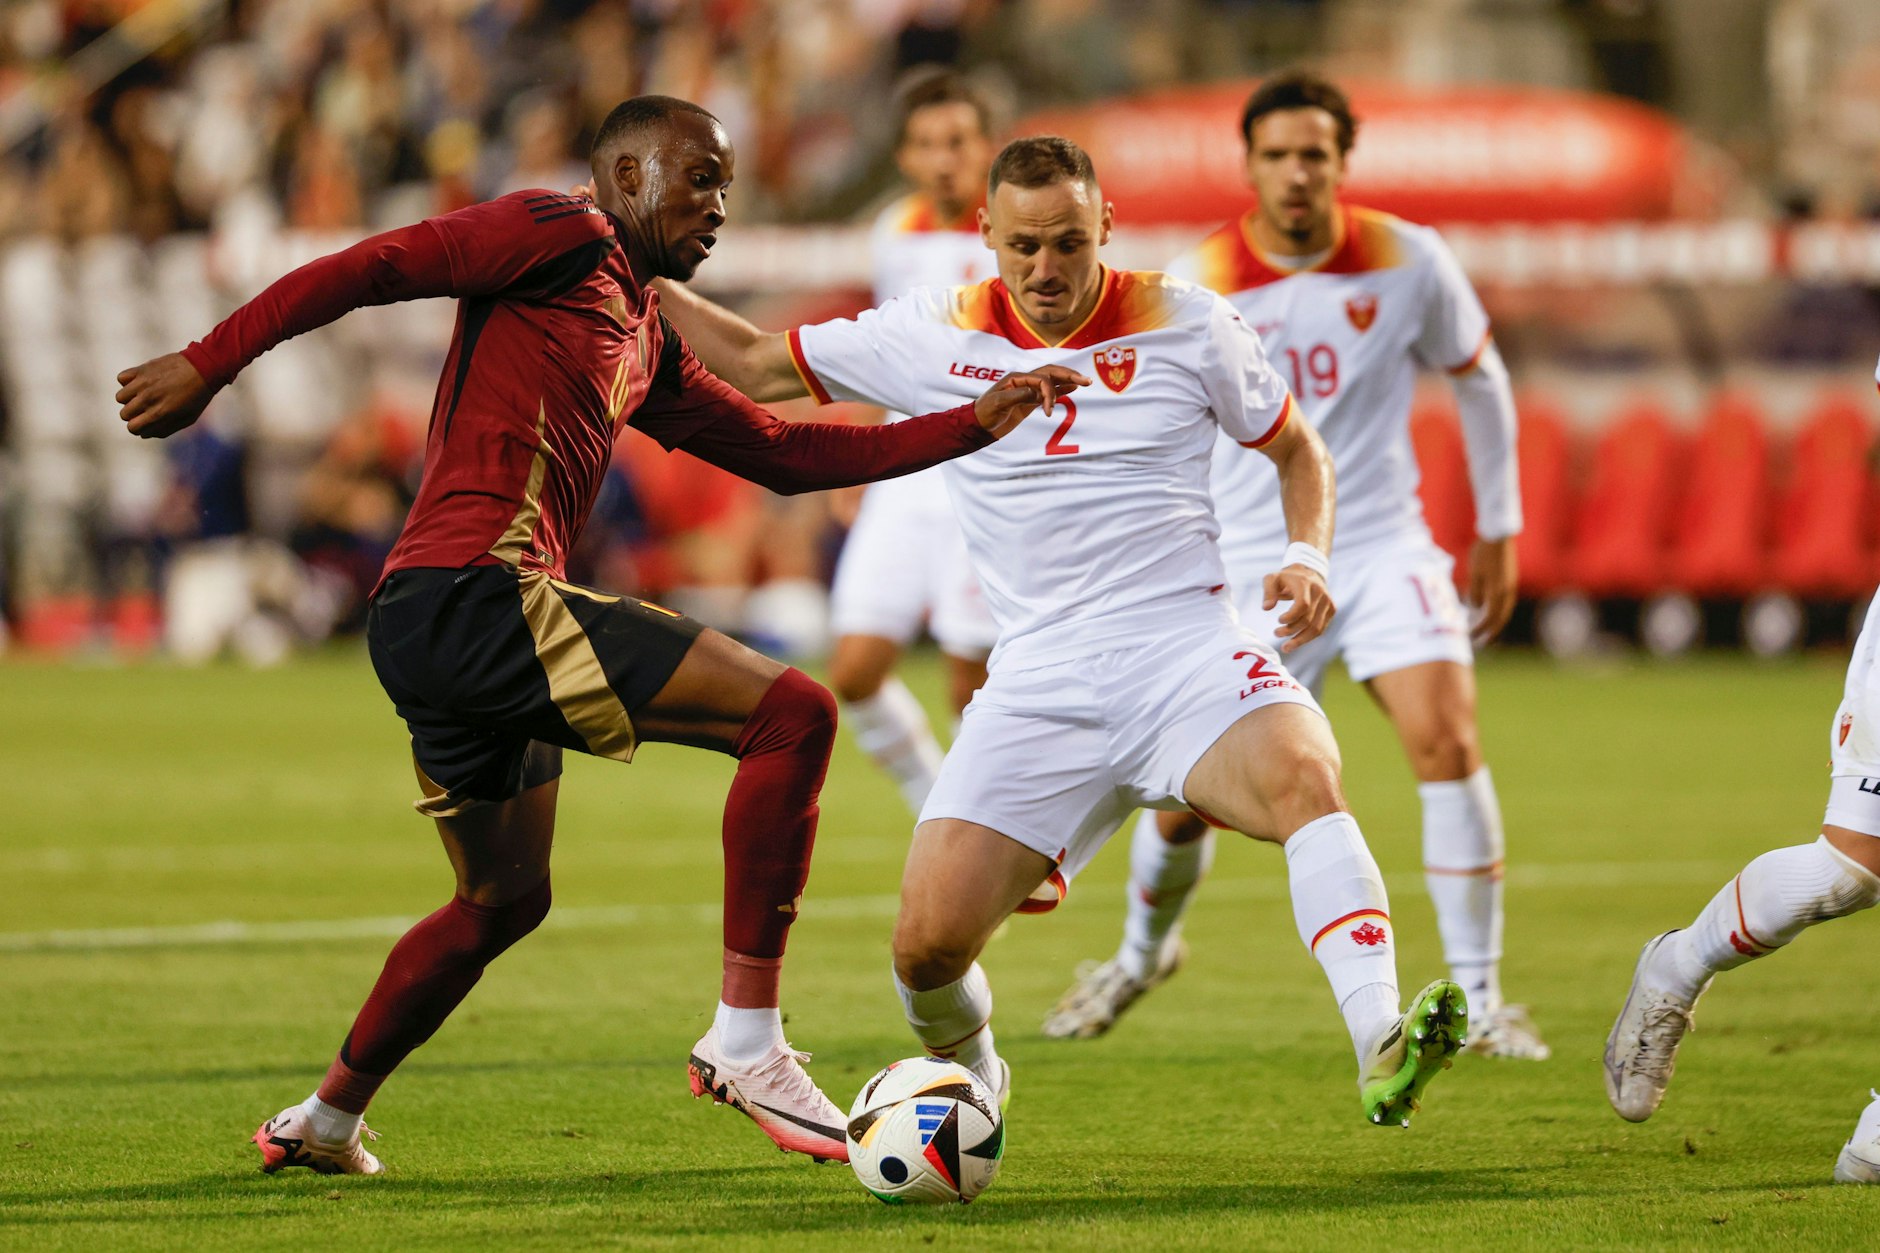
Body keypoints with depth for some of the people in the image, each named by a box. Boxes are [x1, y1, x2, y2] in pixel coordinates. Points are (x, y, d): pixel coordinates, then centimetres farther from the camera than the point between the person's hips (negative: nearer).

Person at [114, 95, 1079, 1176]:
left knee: (506, 899, 27)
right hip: (471, 591, -11)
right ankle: (746, 1040, -17)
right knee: (793, 712, -16)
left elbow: (785, 454, 27)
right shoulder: (562, 238, -1)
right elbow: (374, 267, -7)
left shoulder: (650, 347, 26)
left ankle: (324, 1122, 38)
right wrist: (211, 363, -13)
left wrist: (974, 425, 22)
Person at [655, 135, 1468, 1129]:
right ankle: (970, 1077, 25)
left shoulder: (1186, 323, 4)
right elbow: (753, 366, 18)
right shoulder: (934, 335, 7)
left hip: (1188, 650, -2)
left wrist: (1305, 557, -2)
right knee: (928, 943, -11)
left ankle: (1382, 1050, -46)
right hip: (1038, 684, 2)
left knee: (1303, 776, -35)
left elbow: (1296, 450, 16)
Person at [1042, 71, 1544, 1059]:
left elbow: (1478, 378, 11)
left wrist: (1499, 531, 13)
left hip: (1385, 546, 0)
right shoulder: (1197, 286, -9)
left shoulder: (1407, 263, -6)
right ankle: (1144, 951, 35)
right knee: (1186, 798, 2)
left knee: (1447, 743, -20)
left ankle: (1479, 1002, -10)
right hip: (1253, 569, 0)